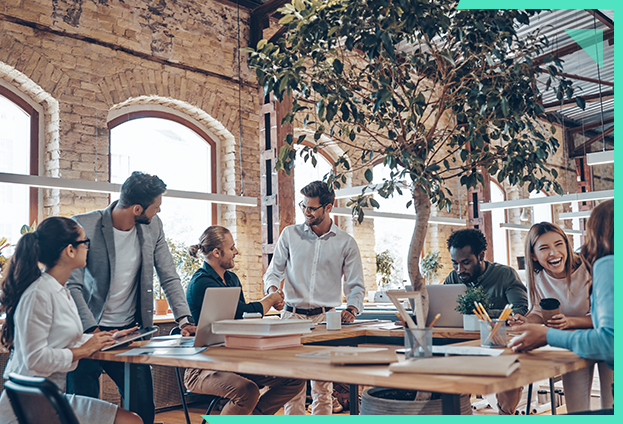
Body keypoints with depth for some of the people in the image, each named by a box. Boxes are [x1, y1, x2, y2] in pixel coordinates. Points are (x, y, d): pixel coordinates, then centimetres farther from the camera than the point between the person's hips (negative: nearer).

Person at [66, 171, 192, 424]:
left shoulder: (153, 226, 0)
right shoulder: (83, 226, -14)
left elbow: (168, 277, 2)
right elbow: (72, 286, -16)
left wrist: (184, 318, -11)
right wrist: (93, 330, -26)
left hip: (130, 330, 4)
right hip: (90, 330, -3)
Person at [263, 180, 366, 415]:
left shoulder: (346, 243, 4)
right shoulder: (289, 234, 6)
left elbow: (356, 285, 5)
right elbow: (274, 270, 9)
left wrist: (351, 309, -14)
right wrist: (272, 290, -12)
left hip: (326, 318, 0)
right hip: (293, 315, 0)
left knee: (323, 383, 3)